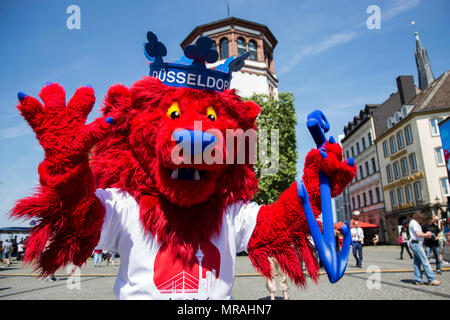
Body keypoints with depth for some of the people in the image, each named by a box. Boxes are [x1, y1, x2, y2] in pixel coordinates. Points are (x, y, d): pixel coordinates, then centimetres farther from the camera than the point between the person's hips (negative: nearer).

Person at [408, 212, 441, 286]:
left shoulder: (414, 223, 22)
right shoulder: (414, 222, -10)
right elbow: (418, 234, -17)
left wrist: (426, 235, 10)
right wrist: (426, 234, -2)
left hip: (416, 244, 10)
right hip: (416, 243, -10)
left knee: (417, 262, 9)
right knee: (425, 261, -9)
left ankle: (418, 280, 10)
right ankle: (431, 279, -7)